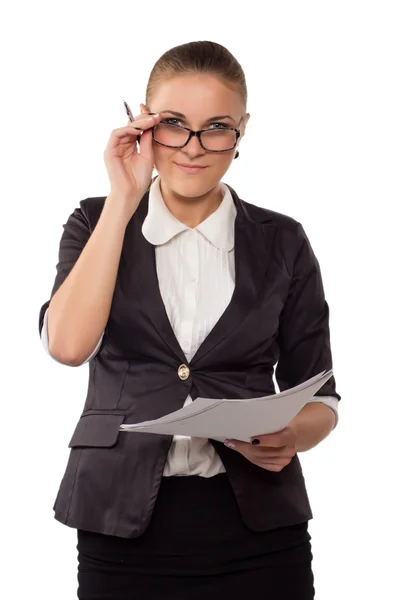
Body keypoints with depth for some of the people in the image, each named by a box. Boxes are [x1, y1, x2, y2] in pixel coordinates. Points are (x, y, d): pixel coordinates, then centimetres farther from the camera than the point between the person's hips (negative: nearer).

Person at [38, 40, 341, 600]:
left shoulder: (282, 242, 4)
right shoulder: (97, 223, 3)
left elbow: (319, 399, 8)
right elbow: (68, 343, -15)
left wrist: (290, 436, -14)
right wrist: (123, 198, -13)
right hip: (125, 529, 0)